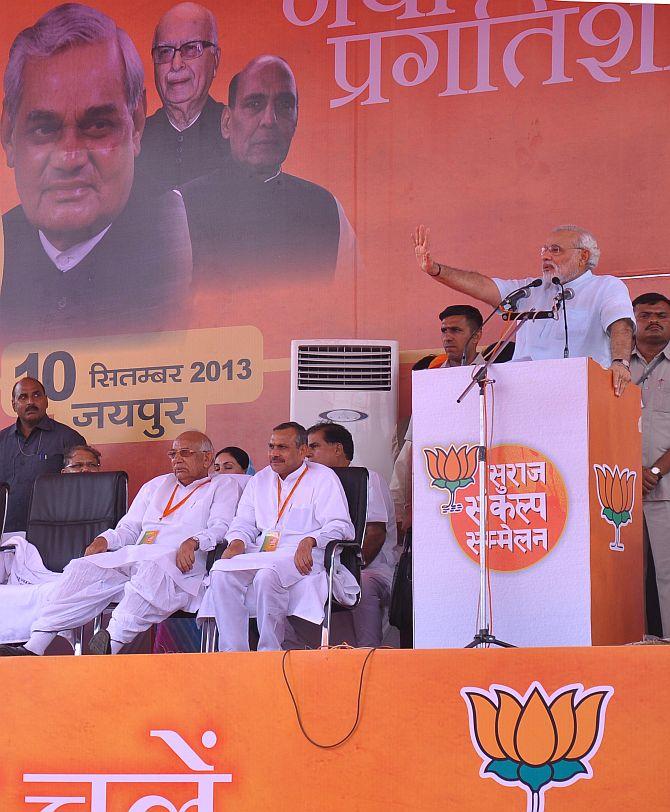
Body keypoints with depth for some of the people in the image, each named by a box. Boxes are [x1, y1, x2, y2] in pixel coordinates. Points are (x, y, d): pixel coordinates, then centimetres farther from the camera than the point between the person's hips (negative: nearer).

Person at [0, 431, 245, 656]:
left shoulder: (224, 486, 17)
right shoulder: (156, 485, 32)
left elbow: (220, 528, -1)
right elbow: (128, 529, 28)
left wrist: (193, 542, -21)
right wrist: (104, 540, 6)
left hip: (180, 563, -5)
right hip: (132, 556, 6)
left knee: (153, 570, -40)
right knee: (83, 568, -18)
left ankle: (113, 643, -52)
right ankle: (35, 647, -29)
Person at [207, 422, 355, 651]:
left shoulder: (323, 478, 7)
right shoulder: (260, 480, 26)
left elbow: (340, 526, -3)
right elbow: (243, 522, 24)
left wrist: (309, 541, -22)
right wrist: (237, 542, -1)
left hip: (303, 557, -5)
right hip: (261, 554, 5)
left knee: (268, 575, -38)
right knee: (221, 573, -25)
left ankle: (269, 653, -26)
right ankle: (232, 653, -26)